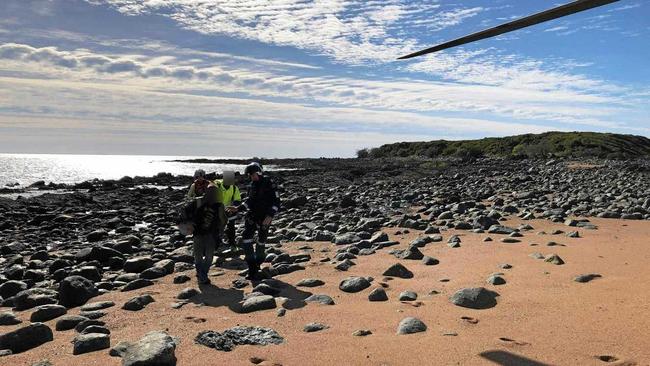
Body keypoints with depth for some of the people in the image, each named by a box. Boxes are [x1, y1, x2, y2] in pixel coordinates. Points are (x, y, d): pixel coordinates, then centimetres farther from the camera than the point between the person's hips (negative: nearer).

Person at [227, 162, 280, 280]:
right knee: (246, 239, -9)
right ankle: (252, 267, -4)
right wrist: (238, 208, 4)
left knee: (261, 242, 7)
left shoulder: (269, 184, -10)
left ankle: (257, 265, 28)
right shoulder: (252, 185, 8)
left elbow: (276, 202, -12)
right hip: (252, 216, 5)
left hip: (264, 218, -5)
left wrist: (270, 215, -23)